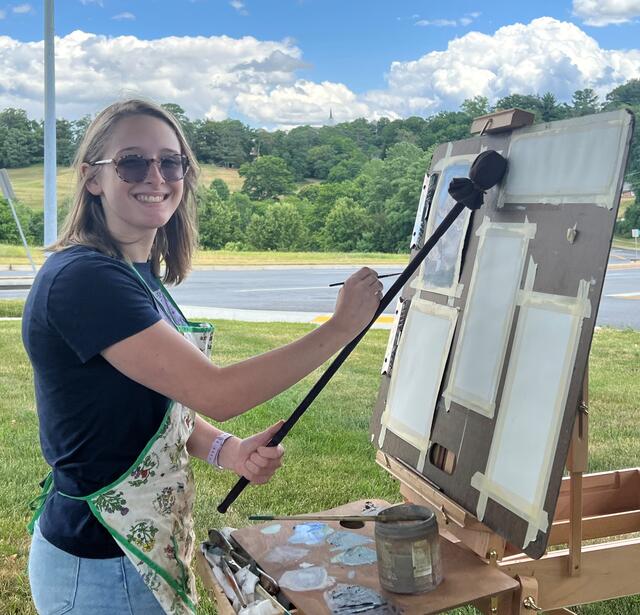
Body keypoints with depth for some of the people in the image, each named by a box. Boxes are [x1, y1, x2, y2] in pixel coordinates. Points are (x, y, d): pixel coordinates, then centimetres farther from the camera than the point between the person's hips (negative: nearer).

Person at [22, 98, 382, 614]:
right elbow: (215, 393, -28)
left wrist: (229, 450, -10)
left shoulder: (141, 275, 5)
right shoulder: (83, 278, -24)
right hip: (99, 570, -8)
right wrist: (340, 328, -21)